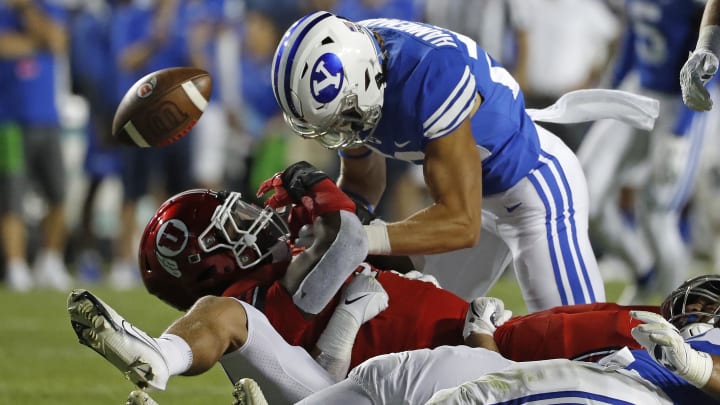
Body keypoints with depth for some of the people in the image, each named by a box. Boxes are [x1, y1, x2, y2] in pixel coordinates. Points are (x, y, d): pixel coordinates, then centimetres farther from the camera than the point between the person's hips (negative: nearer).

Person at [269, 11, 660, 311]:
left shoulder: (430, 76, -40)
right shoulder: (349, 68, -15)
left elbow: (461, 224, -36)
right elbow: (360, 182, 3)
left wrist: (362, 238, -42)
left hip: (536, 186, -8)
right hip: (475, 188, 8)